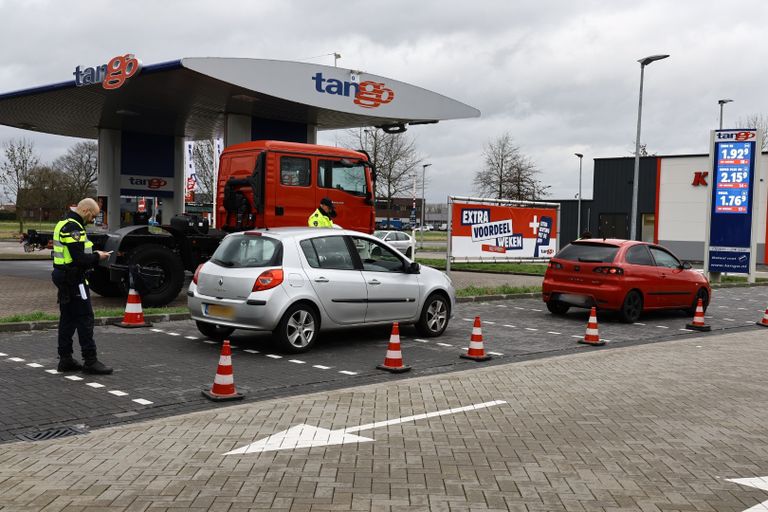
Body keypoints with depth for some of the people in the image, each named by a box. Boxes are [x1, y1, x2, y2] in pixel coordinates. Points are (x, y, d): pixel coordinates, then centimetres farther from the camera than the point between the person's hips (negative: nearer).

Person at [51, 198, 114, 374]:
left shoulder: (64, 225, 16)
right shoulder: (73, 228, -18)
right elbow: (79, 258, -24)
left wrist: (93, 255, 8)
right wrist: (97, 257, -8)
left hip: (64, 278, 11)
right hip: (73, 279, -11)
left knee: (67, 319, 13)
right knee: (85, 318, -7)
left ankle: (65, 359, 18)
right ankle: (90, 361, -5)